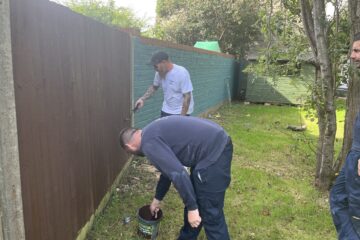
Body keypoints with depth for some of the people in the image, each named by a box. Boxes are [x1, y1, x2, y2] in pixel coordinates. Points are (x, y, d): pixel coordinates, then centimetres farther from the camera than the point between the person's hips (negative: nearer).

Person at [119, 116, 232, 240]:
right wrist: (157, 199, 39)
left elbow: (178, 174, -21)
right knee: (193, 196, 24)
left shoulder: (149, 144, -12)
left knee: (211, 213, 5)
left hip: (214, 153, -10)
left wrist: (192, 207, -11)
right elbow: (168, 168, 29)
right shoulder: (153, 132, 19)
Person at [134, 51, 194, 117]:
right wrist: (142, 99, 2)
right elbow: (154, 87, 15)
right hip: (166, 110, 6)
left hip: (181, 112, -6)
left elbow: (187, 97, -23)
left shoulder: (182, 73, -24)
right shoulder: (159, 73, -5)